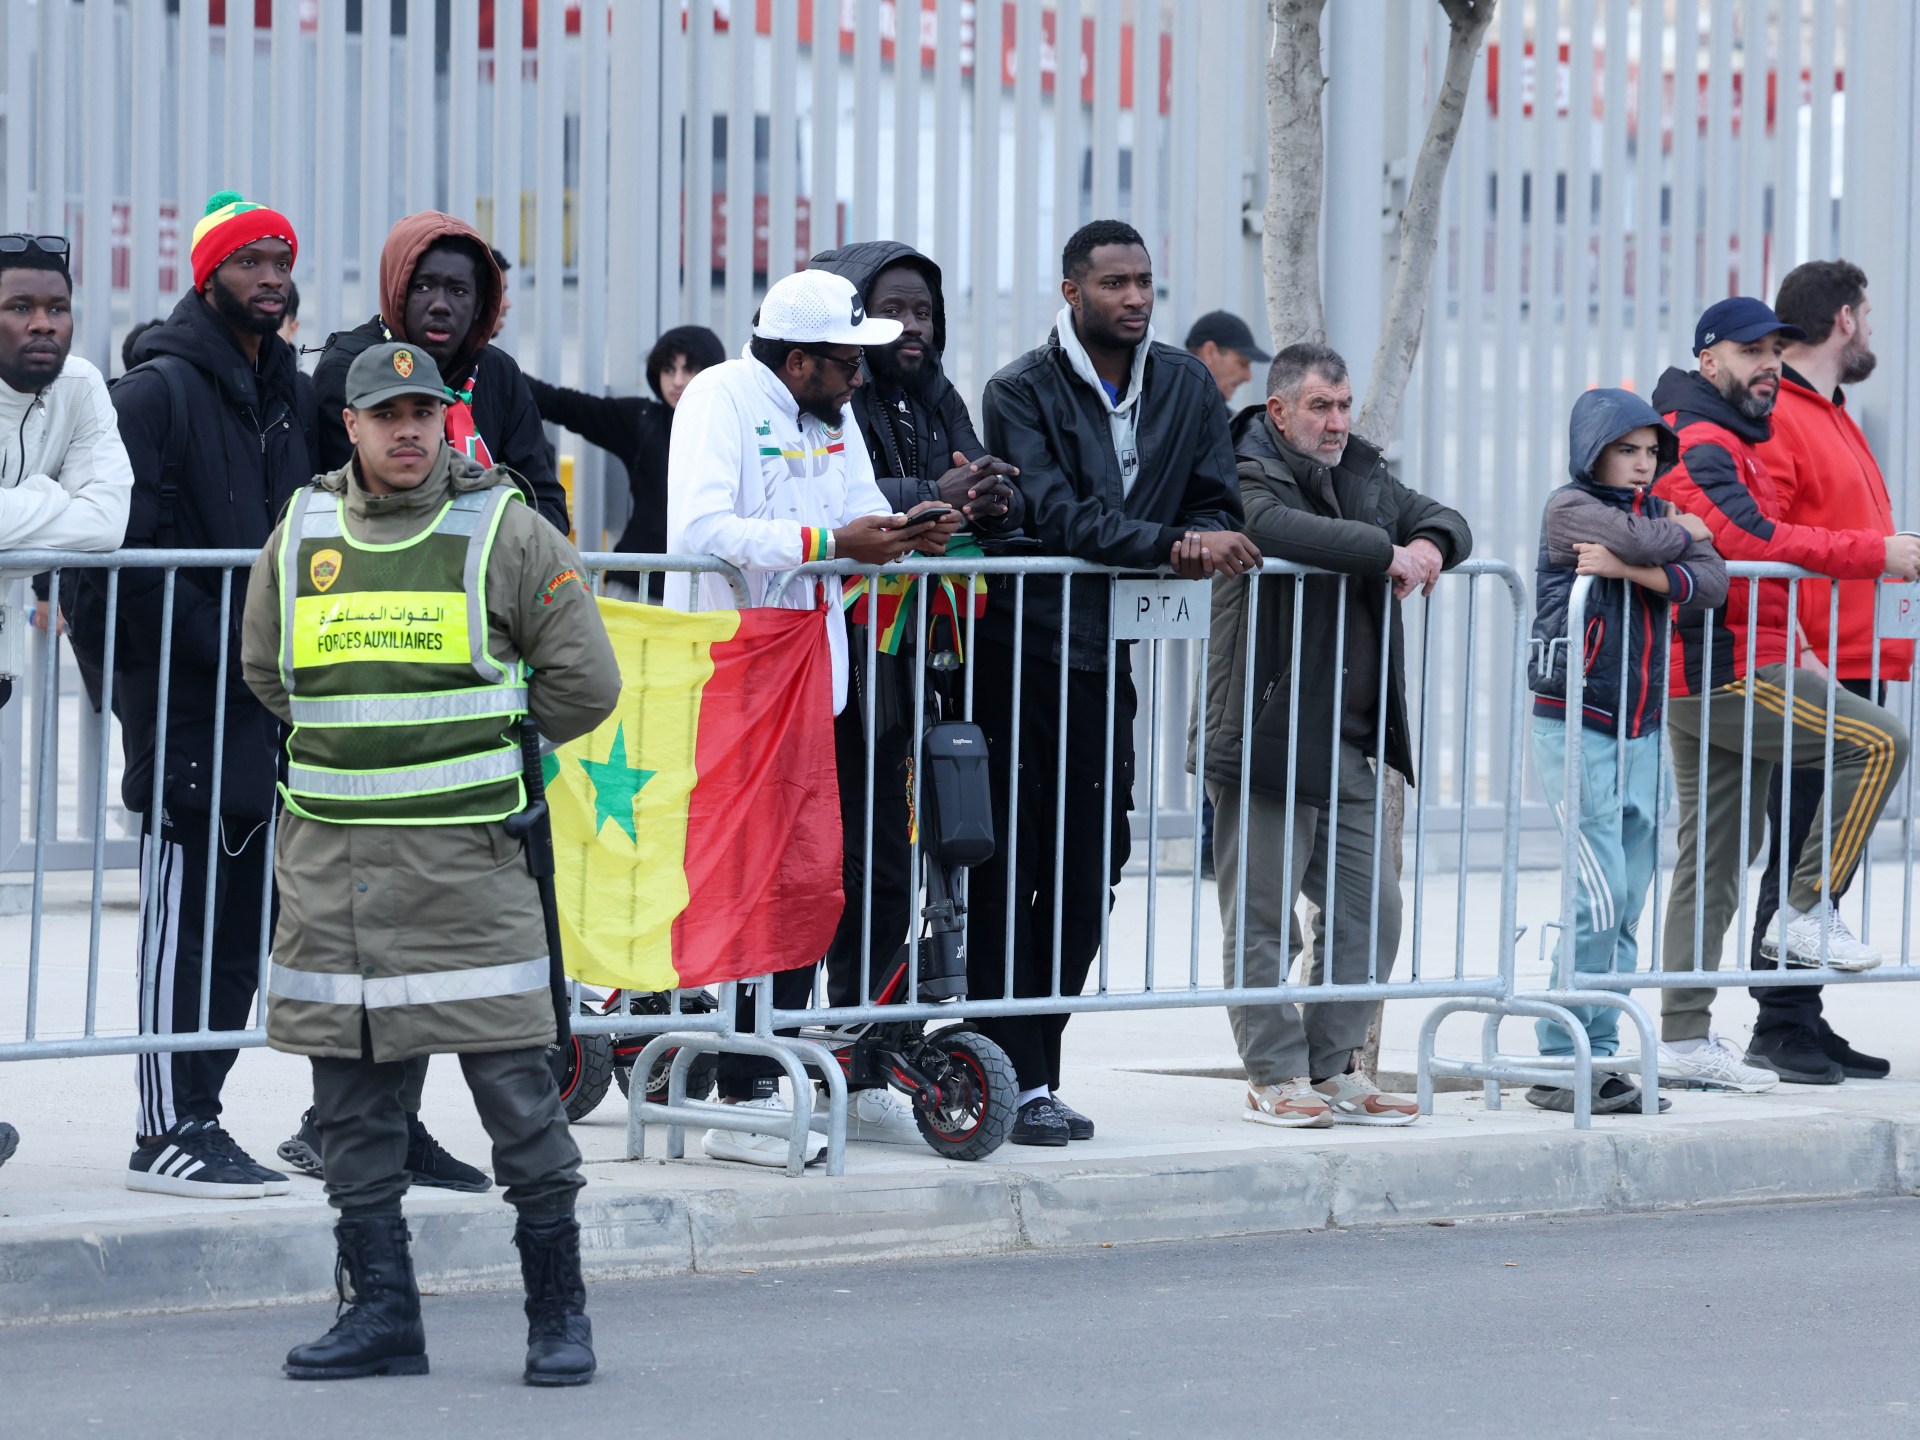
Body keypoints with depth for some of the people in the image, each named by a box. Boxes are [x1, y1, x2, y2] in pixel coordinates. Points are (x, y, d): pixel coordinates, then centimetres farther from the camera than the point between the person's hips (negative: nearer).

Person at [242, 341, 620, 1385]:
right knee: (350, 1100, 6)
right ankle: (380, 1315, 13)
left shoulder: (506, 535, -1)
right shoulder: (299, 538, 9)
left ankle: (558, 1311, 4)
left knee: (515, 1087, -5)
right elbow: (265, 673, 25)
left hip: (465, 856, -4)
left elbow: (583, 683, 3)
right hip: (328, 863, 4)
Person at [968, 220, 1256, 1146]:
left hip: (1111, 659, 6)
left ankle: (1035, 1068, 15)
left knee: (1090, 870, 7)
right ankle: (1018, 1080, -4)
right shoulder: (1023, 392, -6)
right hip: (1023, 652, -6)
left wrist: (1212, 543, -12)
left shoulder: (1187, 389, 11)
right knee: (1009, 873, -6)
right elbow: (1055, 516, -18)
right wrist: (1169, 544, -26)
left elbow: (1216, 506, 12)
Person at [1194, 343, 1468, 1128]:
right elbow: (1276, 529, -31)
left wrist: (1431, 545, -4)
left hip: (1349, 745, 8)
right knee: (1264, 916, -3)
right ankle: (1274, 1077, 2)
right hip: (1266, 739, -8)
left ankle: (1335, 1068, 16)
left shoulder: (1363, 476, 14)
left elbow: (1445, 520, 21)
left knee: (1370, 908, 8)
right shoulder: (1247, 479, -9)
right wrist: (1386, 553, -24)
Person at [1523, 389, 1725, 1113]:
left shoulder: (1661, 512, 13)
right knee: (1599, 896, -13)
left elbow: (1711, 582, -4)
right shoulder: (1570, 507, -5)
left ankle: (1601, 1059, 9)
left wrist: (1630, 568, -18)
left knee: (1627, 907, 5)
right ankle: (1559, 1064, -8)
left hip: (1642, 730, 7)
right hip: (1576, 727, -7)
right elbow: (1635, 539, -23)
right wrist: (1680, 534, -2)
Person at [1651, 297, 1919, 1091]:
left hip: (1705, 678, 11)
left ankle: (1685, 1038, 8)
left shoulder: (1730, 443, 23)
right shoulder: (1701, 446, -12)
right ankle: (1808, 909, -9)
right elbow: (1753, 539, -26)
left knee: (1713, 858, 8)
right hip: (1725, 671, -11)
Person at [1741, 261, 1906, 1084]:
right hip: (1806, 676, -10)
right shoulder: (1773, 420, -11)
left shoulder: (1832, 419, 22)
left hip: (1850, 670, 10)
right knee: (1803, 858, -7)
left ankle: (1803, 1024, 15)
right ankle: (1781, 1028, -4)